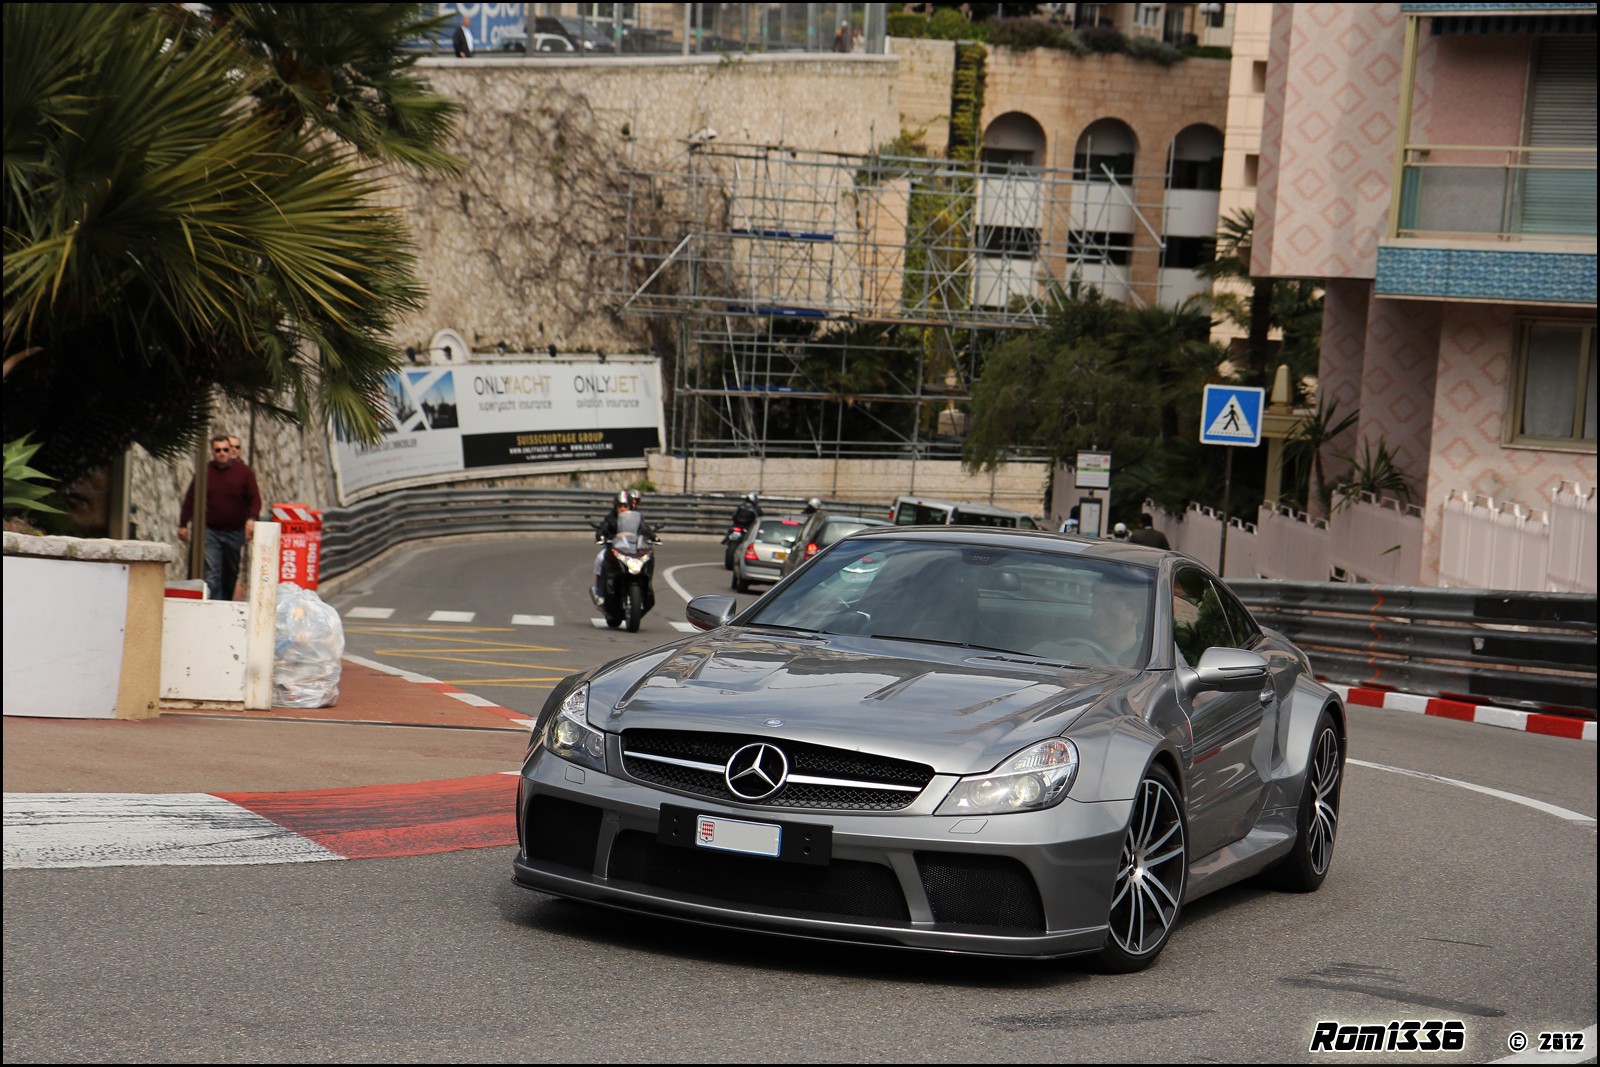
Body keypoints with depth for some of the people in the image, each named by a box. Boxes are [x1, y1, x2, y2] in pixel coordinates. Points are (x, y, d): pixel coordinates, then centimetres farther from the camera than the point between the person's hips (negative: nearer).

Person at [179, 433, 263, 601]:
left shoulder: (243, 472, 0)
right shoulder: (204, 472, 1)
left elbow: (255, 499, -1)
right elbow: (190, 499, 8)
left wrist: (251, 518, -19)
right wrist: (183, 524, 6)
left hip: (235, 532, 1)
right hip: (210, 531, -1)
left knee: (231, 574, 12)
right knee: (211, 573, -12)